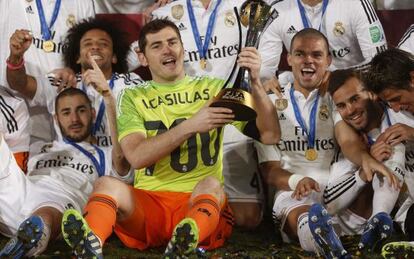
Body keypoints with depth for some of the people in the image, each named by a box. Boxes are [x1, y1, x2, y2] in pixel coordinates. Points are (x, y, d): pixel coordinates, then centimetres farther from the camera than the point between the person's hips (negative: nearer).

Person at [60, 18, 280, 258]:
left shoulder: (215, 89, 13)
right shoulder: (133, 97, 13)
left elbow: (271, 136, 3)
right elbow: (137, 156, -5)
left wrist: (255, 83, -11)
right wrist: (190, 126, -16)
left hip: (202, 202, 0)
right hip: (148, 202, 1)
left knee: (211, 184, -34)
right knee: (107, 184, -28)